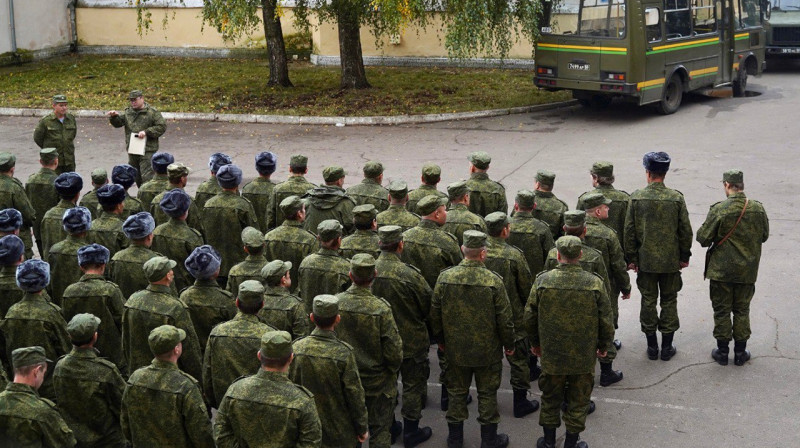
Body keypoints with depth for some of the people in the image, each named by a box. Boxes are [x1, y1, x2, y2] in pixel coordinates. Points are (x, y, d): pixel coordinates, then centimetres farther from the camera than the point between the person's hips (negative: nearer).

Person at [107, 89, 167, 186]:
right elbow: (118, 123, 5)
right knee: (137, 177, 16)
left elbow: (162, 127, -9)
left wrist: (146, 132, -17)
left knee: (147, 177, -13)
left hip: (147, 151, -6)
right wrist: (114, 116, -17)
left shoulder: (152, 112, -6)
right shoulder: (128, 112, 10)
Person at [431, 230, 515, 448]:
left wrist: (440, 339, 15)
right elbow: (505, 319, -12)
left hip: (456, 348, 2)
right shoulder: (494, 281, -19)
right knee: (487, 394, 13)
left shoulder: (444, 277, -11)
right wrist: (509, 344, 4)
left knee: (457, 392, 17)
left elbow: (435, 314, -1)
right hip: (487, 351, -2)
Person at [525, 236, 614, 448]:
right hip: (584, 357, -1)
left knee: (550, 398, 18)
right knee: (578, 401, 14)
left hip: (551, 354, 1)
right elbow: (606, 320, -5)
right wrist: (604, 346, 12)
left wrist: (535, 343, 15)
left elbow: (530, 317, -1)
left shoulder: (543, 281, -10)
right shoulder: (595, 283, -12)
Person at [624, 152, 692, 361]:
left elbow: (629, 231, -5)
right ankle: (667, 347, 17)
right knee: (669, 301, 12)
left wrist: (631, 258, 4)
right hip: (671, 260, 0)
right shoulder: (676, 198, -9)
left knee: (648, 301, 11)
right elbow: (685, 230, -3)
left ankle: (652, 346, 17)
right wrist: (685, 256, 9)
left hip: (645, 260, 0)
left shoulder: (636, 198, -9)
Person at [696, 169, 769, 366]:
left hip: (721, 271, -3)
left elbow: (703, 238, -15)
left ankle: (722, 351, 18)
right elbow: (764, 236, 7)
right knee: (742, 311, 15)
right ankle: (740, 352, 21)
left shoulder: (719, 210, -19)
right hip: (747, 271, 3)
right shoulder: (757, 208, -7)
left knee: (722, 311, 10)